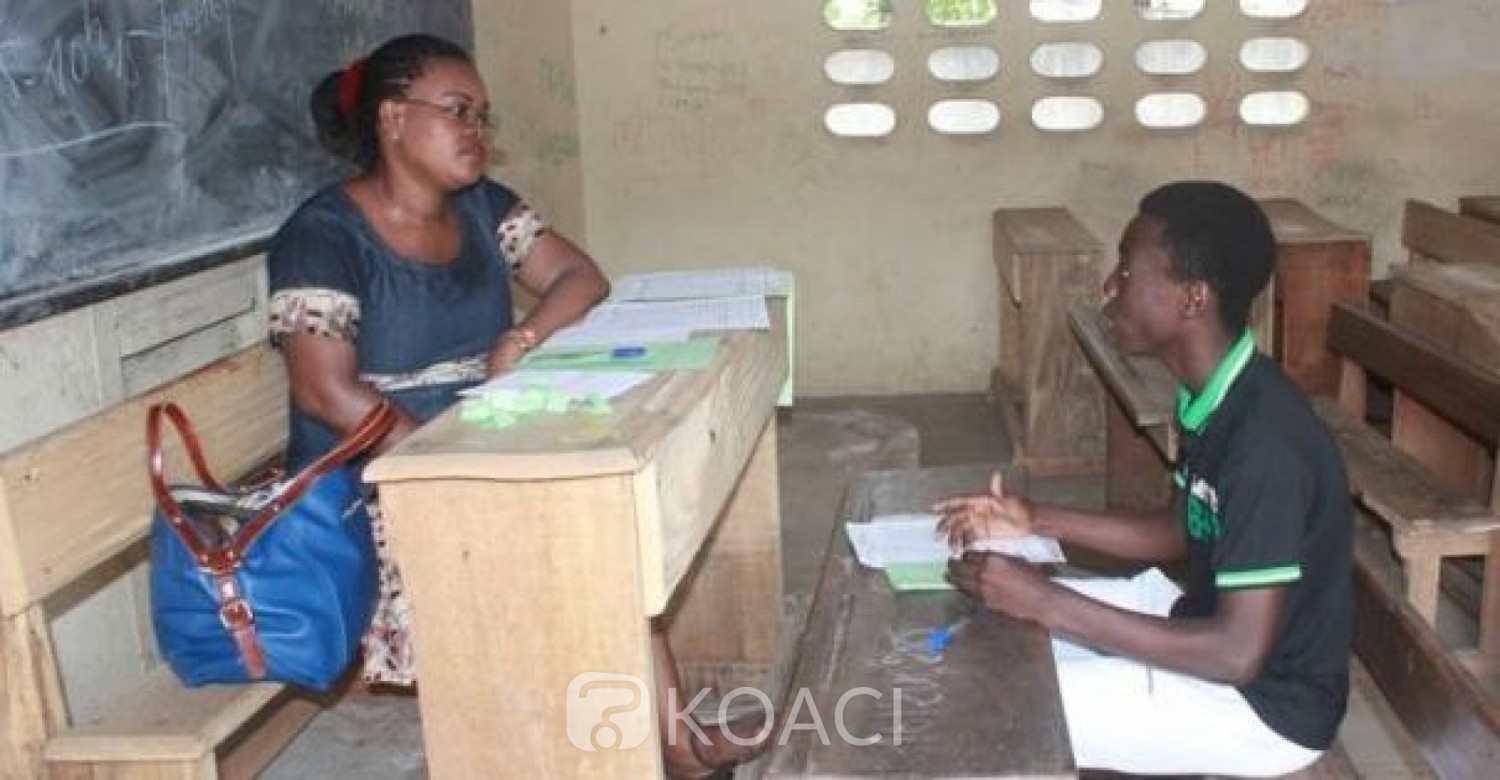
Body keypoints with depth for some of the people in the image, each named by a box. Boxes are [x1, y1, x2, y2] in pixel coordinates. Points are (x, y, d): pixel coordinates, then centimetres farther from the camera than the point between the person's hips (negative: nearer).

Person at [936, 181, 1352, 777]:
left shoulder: (1266, 440, -30)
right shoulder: (1210, 397, -2)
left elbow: (1237, 654, -29)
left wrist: (1048, 603, -28)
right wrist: (1037, 522, 1)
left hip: (1266, 702, -8)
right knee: (1002, 617, 10)